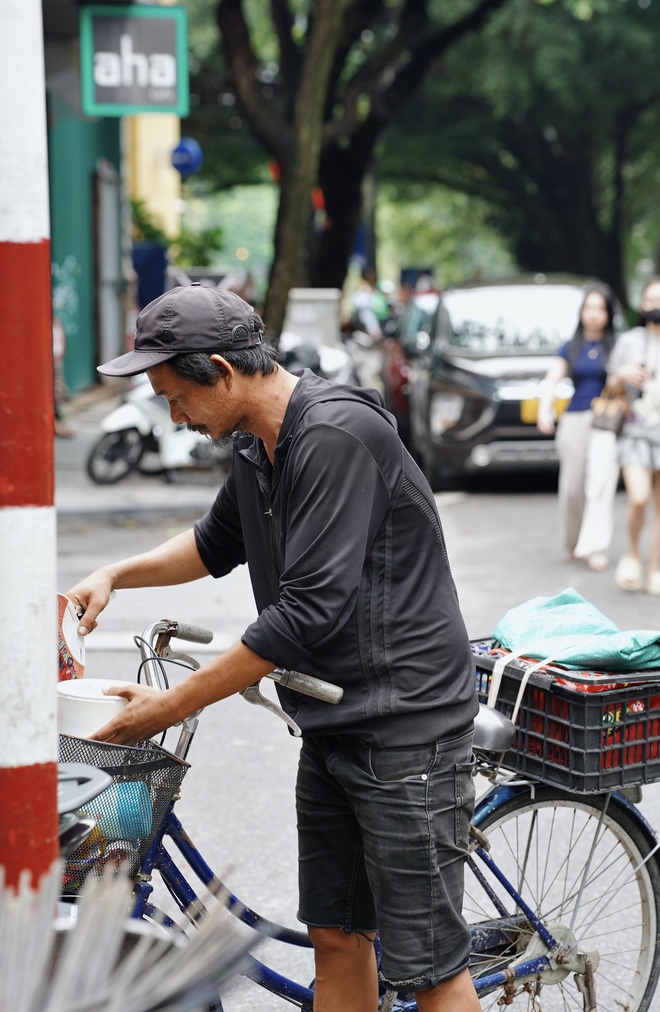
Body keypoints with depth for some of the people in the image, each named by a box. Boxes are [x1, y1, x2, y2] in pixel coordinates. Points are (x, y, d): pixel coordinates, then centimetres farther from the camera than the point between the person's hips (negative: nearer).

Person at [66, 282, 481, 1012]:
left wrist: (170, 707, -20)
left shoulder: (336, 435, -22)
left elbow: (311, 610, -26)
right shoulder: (259, 444, 8)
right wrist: (116, 575, 13)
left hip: (404, 725, -9)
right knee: (334, 937, 14)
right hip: (331, 728, 9)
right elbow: (219, 542, 29)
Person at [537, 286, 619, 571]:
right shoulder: (570, 348, 11)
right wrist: (544, 408, -16)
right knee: (572, 488, 5)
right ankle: (573, 543, 26)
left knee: (601, 481, -17)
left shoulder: (617, 347, 6)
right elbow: (552, 380, 2)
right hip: (574, 419, 2)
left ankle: (595, 547, -18)